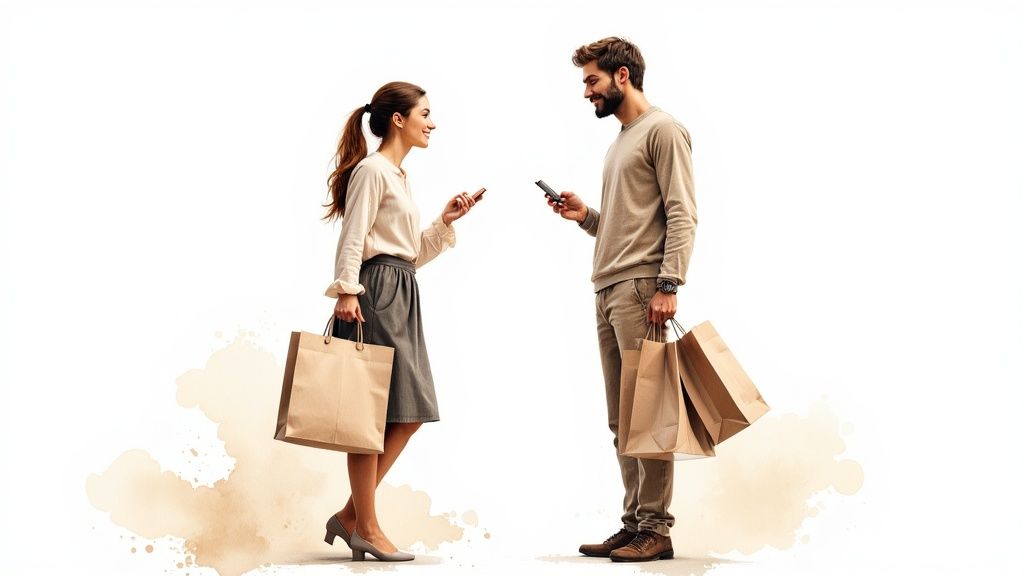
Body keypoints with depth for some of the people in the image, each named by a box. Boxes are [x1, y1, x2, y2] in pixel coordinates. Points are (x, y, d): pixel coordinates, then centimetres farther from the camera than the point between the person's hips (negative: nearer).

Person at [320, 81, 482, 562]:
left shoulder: (399, 176, 22)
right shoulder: (372, 169, -5)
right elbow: (352, 238, -14)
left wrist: (445, 222, 13)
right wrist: (346, 291, -23)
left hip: (401, 296, 10)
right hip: (374, 293, -10)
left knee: (408, 413, 5)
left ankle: (350, 516, 10)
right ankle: (366, 527, 0)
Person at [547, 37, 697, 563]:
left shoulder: (662, 131, -1)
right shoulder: (619, 142, 25)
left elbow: (681, 215, -10)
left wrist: (668, 286, -19)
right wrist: (585, 216, 9)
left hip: (641, 288, -9)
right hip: (608, 291, 9)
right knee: (621, 417, 7)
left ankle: (655, 527, -7)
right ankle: (634, 522, 11)